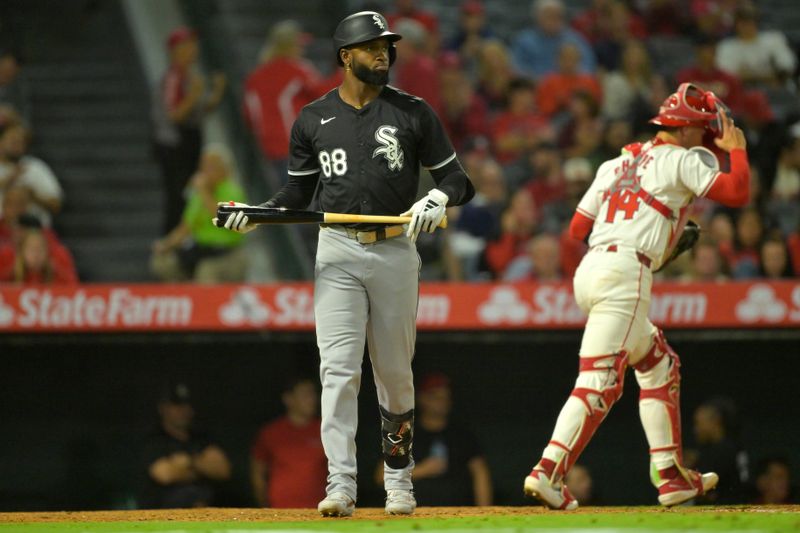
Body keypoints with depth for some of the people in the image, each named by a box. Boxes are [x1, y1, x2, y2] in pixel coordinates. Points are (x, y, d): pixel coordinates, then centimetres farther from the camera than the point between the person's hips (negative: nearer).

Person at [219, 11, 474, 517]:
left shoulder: (413, 113, 3)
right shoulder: (314, 119, 8)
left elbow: (456, 177, 4)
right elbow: (299, 192, 14)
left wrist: (438, 199, -18)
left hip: (396, 251, 0)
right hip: (338, 252, 0)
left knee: (395, 374, 6)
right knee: (339, 370, -9)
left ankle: (399, 478, 20)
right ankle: (341, 486, -13)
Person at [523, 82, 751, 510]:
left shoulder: (616, 164, 23)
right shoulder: (681, 160, 3)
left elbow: (578, 227, 20)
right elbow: (736, 193, -7)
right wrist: (737, 150, 10)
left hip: (589, 269, 9)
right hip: (626, 271, -9)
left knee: (660, 366, 18)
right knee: (600, 381, -14)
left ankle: (670, 475, 18)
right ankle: (549, 471, -25)